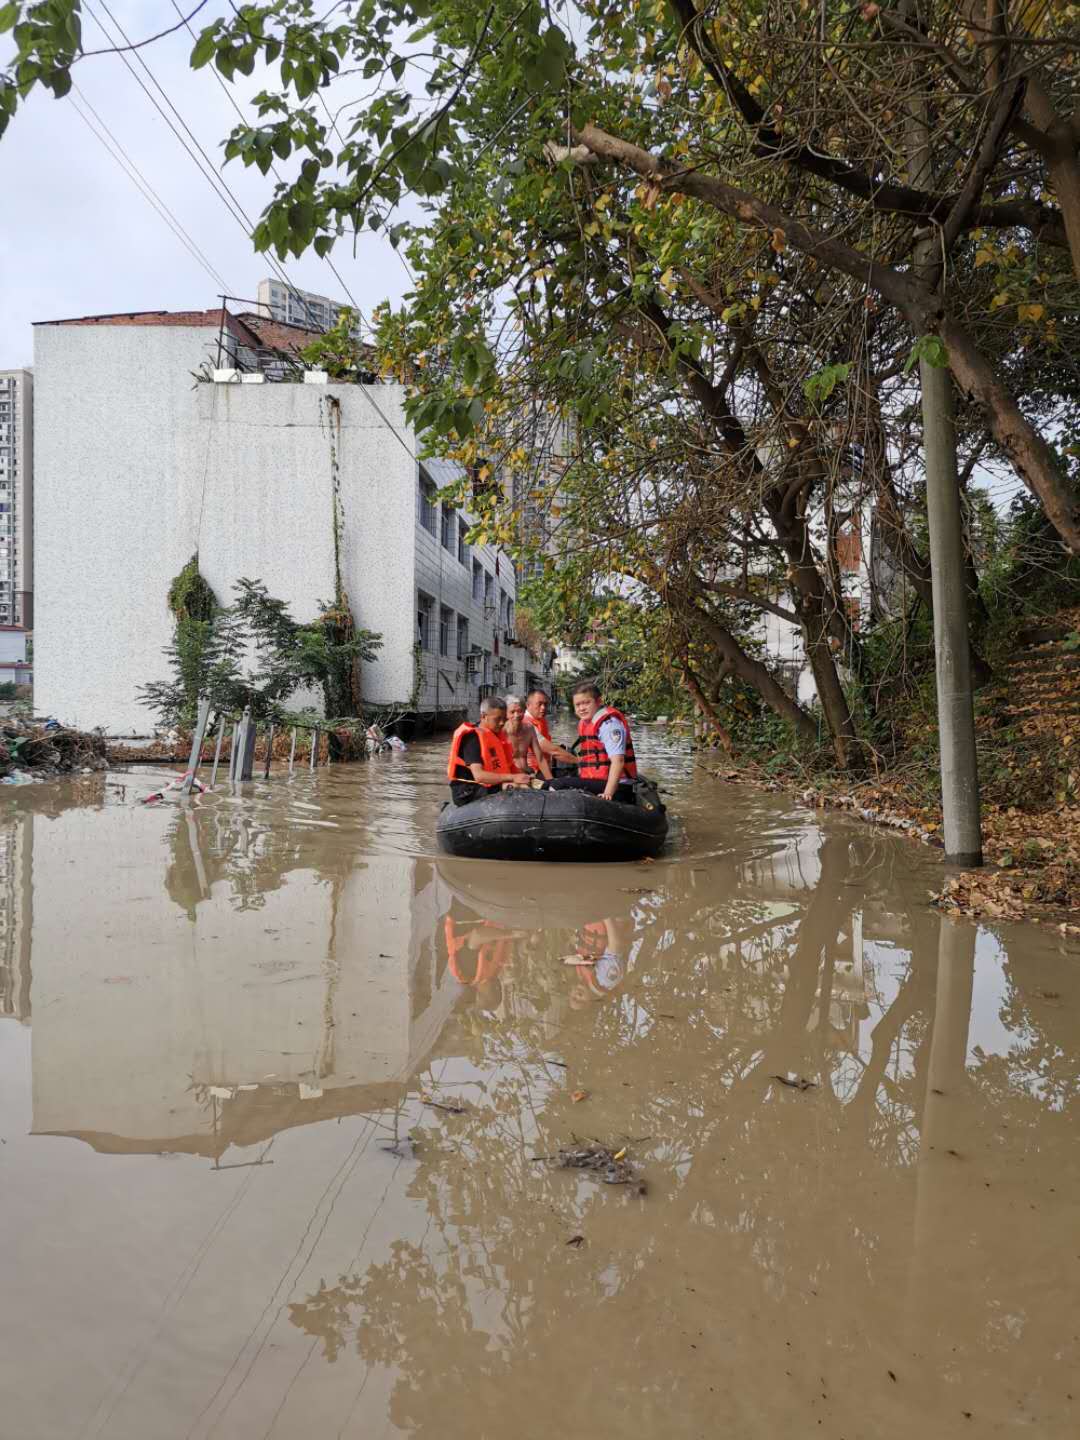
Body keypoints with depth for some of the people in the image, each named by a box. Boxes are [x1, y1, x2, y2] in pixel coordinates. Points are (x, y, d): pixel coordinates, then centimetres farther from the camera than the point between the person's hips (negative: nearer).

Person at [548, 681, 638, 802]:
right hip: (597, 782, 10)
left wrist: (607, 794, -28)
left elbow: (618, 761, -23)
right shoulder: (584, 723, 17)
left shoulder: (609, 722, -13)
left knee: (556, 787, -19)